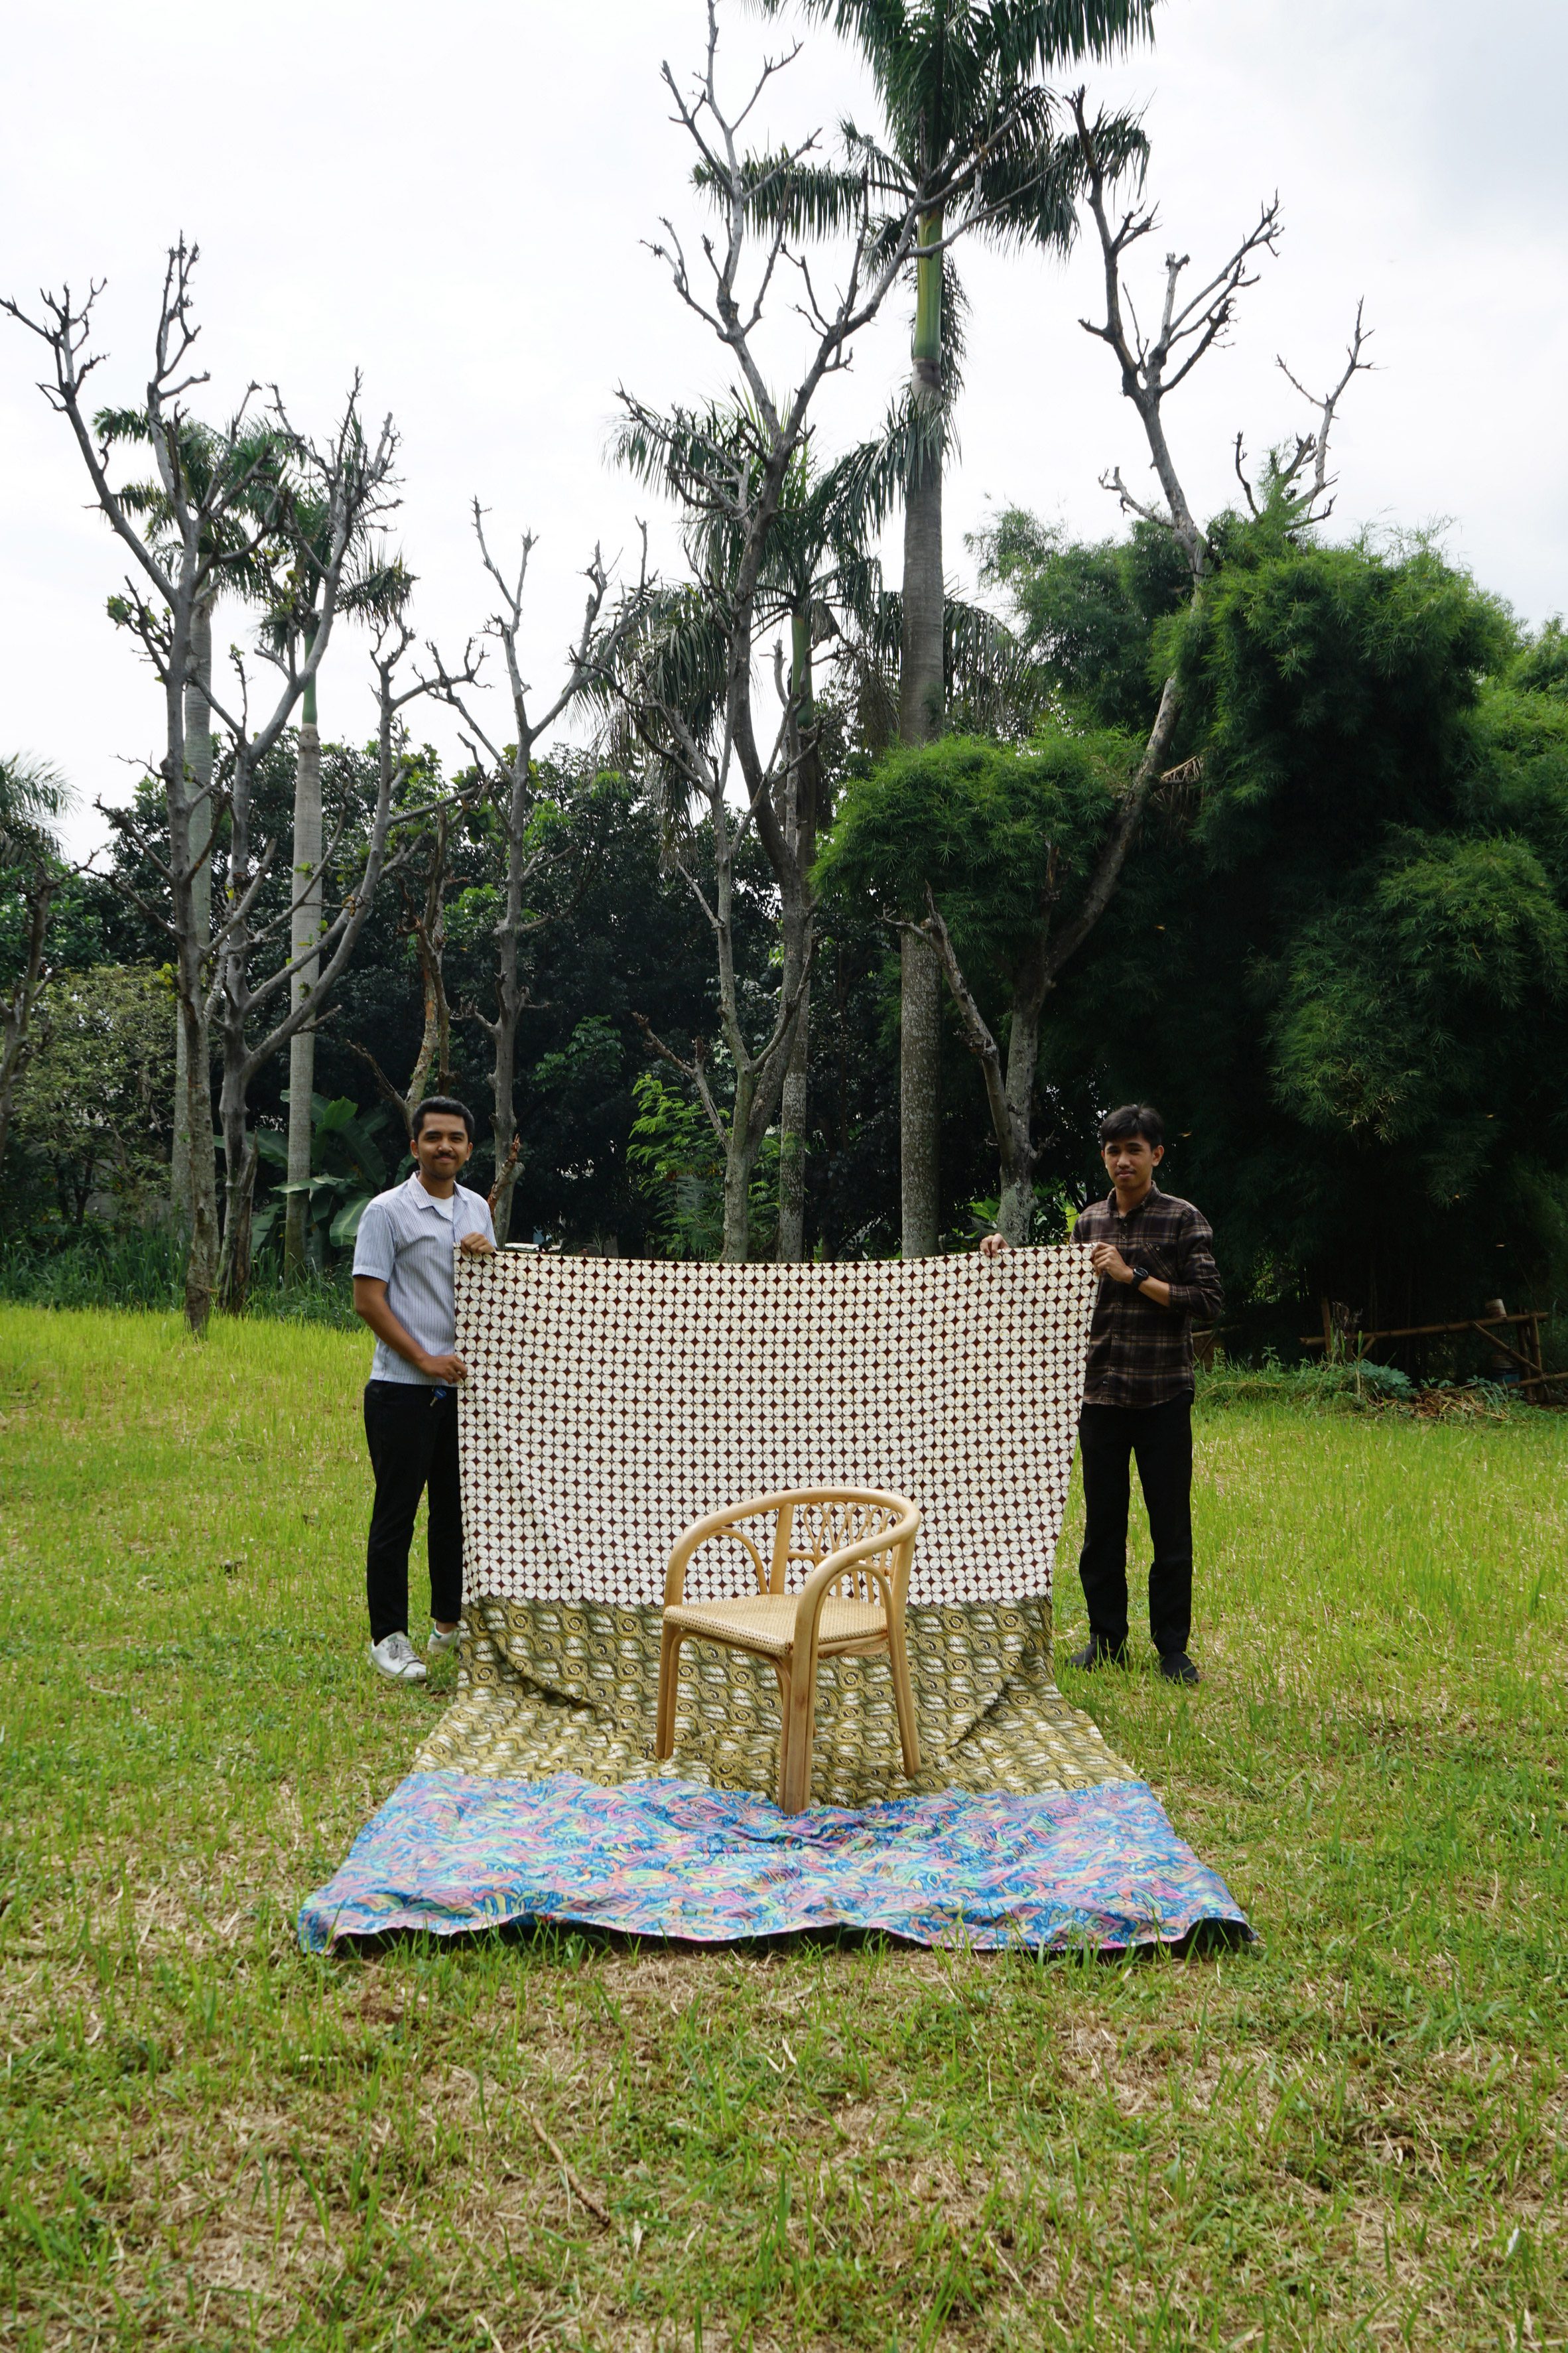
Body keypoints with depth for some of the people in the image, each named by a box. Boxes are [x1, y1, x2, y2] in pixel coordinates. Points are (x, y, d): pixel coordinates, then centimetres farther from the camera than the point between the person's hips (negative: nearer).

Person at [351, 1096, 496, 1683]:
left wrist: (487, 1254, -2)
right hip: (403, 1387, -6)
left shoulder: (477, 1209, 13)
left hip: (463, 1384, 6)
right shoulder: (388, 1211, -7)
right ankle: (388, 1638, 7)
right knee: (396, 1514, -2)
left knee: (457, 1509, 13)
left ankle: (449, 1624, 26)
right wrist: (425, 1359, -16)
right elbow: (368, 1301, -10)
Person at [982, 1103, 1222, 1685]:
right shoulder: (1090, 1222, 10)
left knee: (1171, 1527, 2)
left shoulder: (1183, 1220, -2)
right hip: (1100, 1394, 4)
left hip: (1164, 1396, -4)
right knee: (1101, 1523, 9)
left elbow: (1209, 1300, -8)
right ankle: (1106, 1639, 21)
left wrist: (1133, 1276, -14)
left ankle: (1173, 1648, 13)